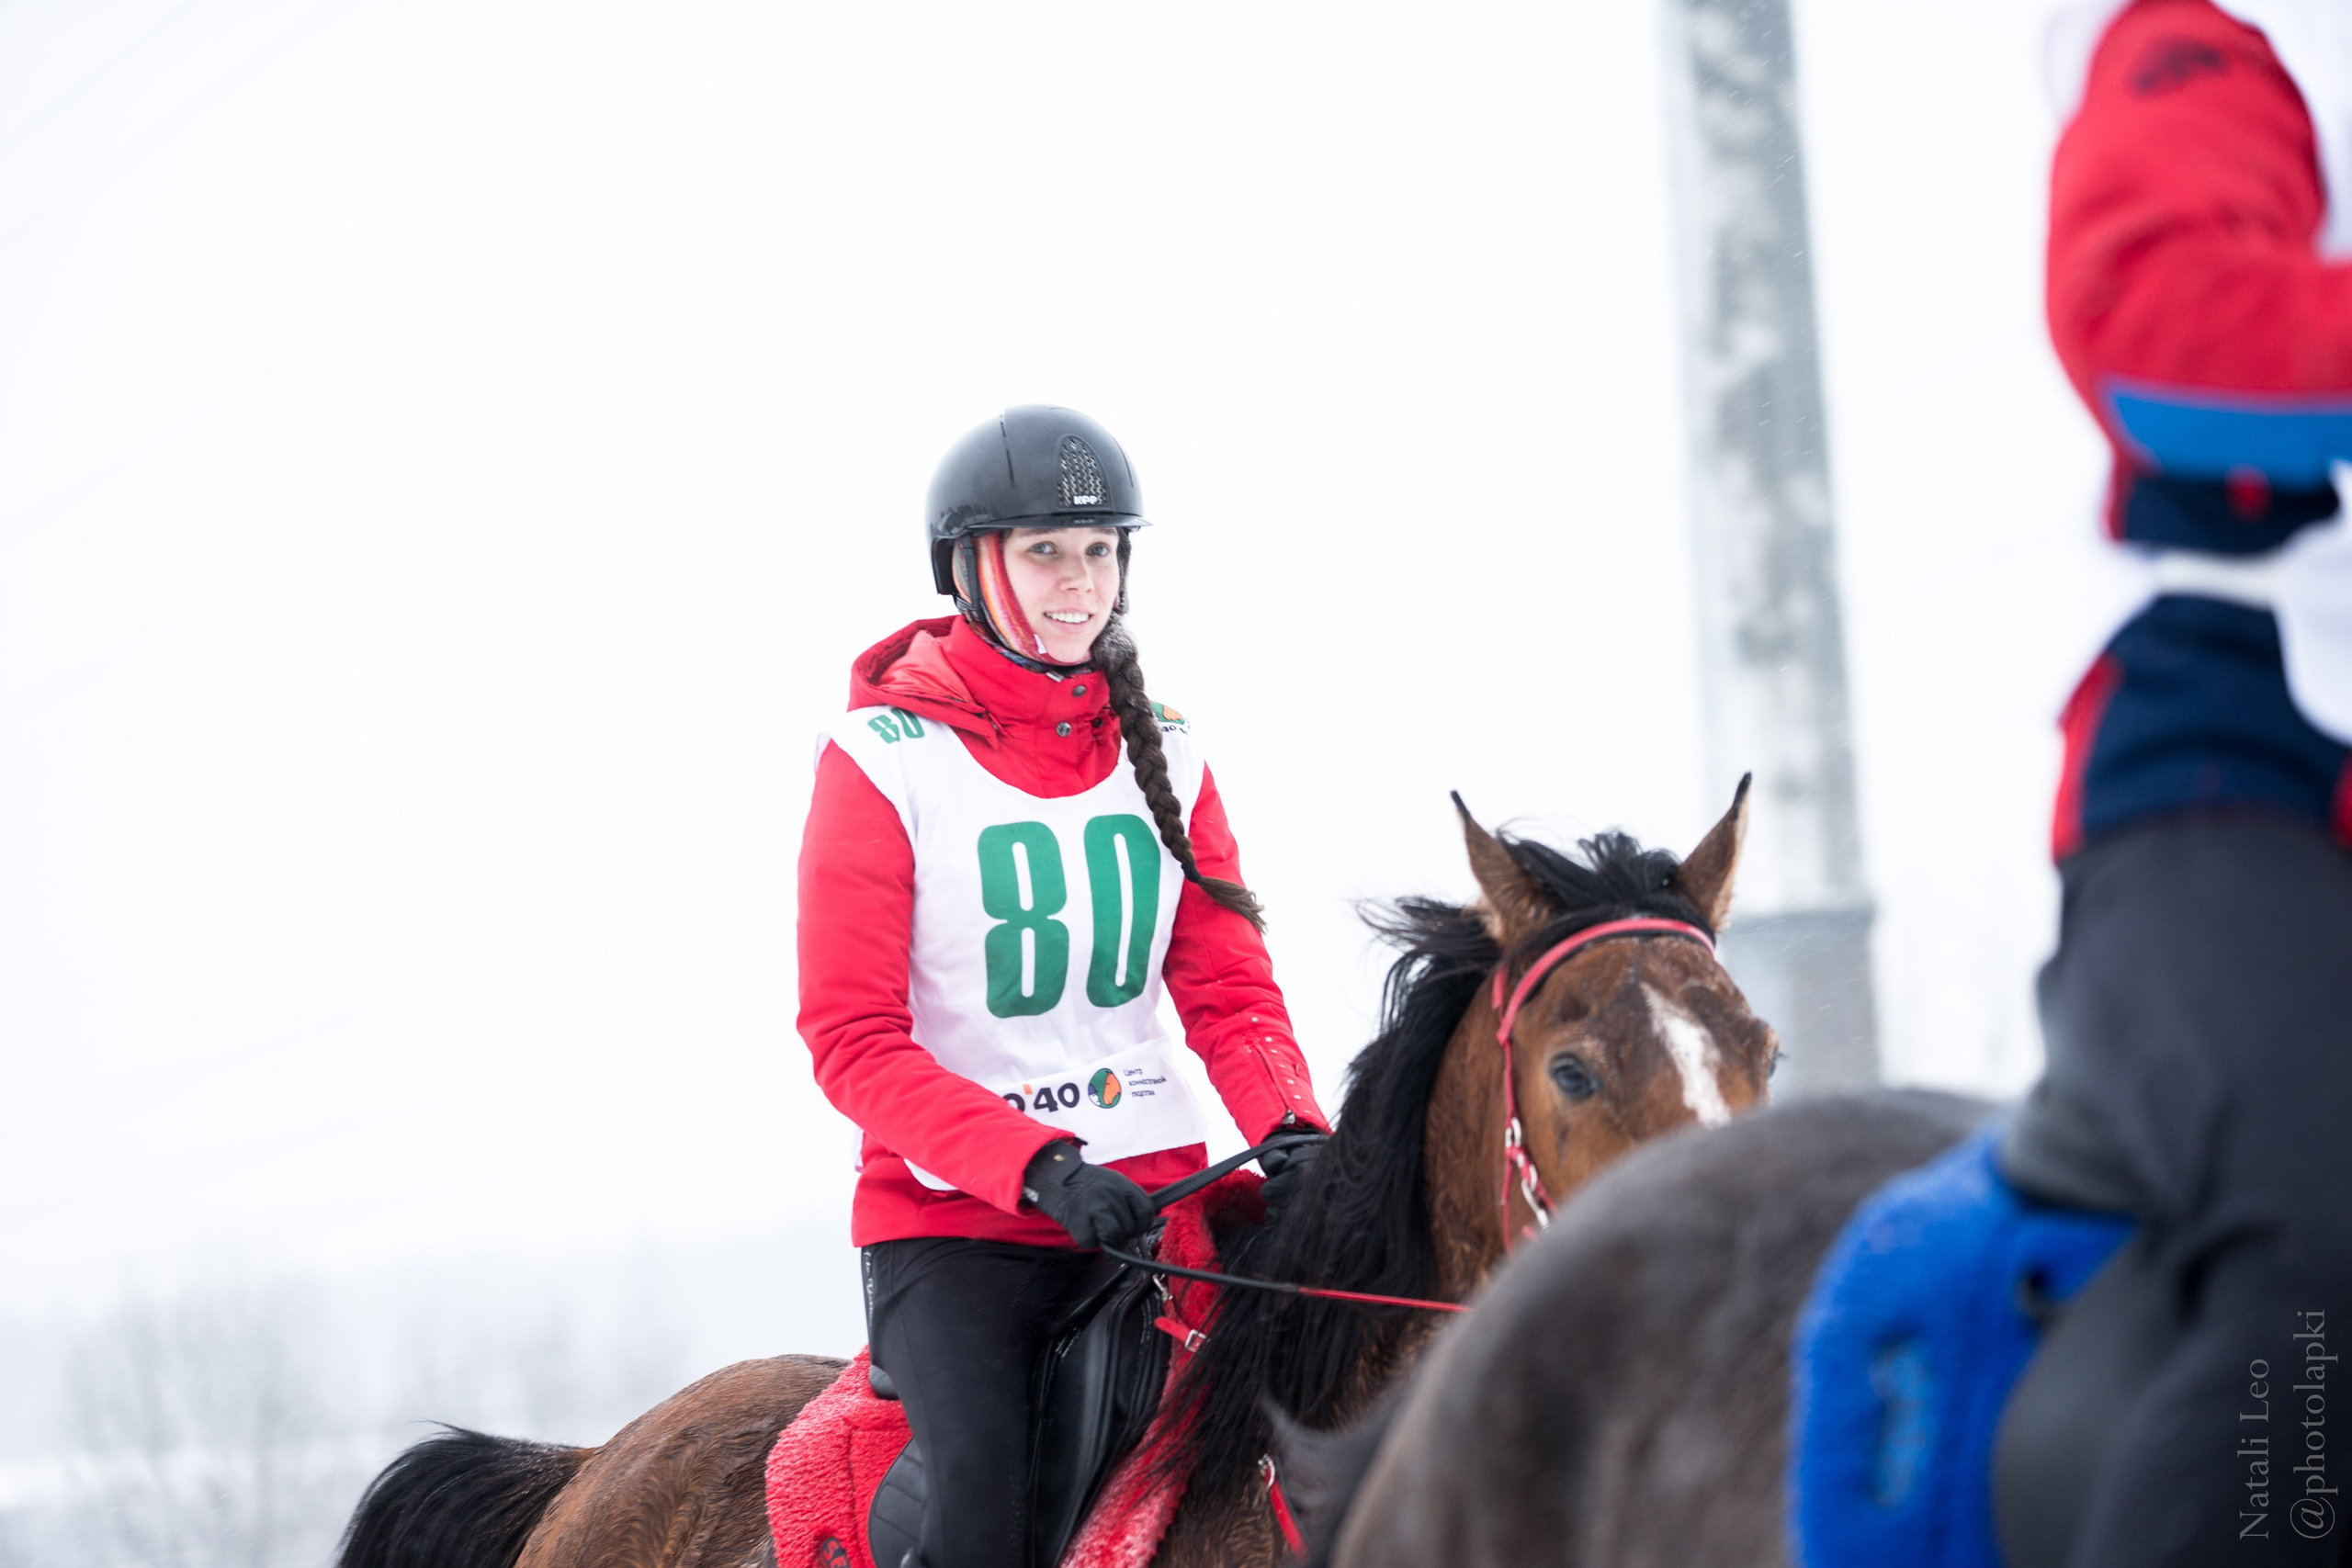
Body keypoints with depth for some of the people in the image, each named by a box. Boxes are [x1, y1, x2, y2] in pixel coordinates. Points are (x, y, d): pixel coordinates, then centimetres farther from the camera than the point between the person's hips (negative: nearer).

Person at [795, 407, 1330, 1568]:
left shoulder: (1162, 754, 11)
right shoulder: (884, 759, -3)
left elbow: (1229, 991, 8)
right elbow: (852, 1039, -9)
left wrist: (1289, 1130, -14)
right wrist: (1039, 1167, -22)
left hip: (1154, 1187, 4)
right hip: (952, 1216, -4)